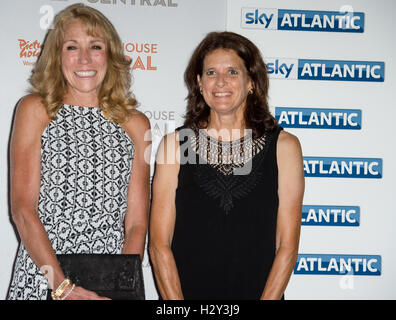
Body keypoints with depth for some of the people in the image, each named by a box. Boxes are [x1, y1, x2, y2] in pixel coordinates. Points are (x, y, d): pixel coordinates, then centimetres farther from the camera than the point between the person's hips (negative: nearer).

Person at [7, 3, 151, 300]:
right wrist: (64, 287, -15)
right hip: (40, 281, -1)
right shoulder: (34, 110, 0)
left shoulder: (135, 124, 4)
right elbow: (22, 208, -7)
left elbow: (137, 223, 1)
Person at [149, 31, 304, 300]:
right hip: (185, 293, 0)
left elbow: (288, 245, 2)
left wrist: (268, 298, -7)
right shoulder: (175, 144, 4)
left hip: (260, 293, 0)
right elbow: (159, 243, 2)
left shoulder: (284, 146, 3)